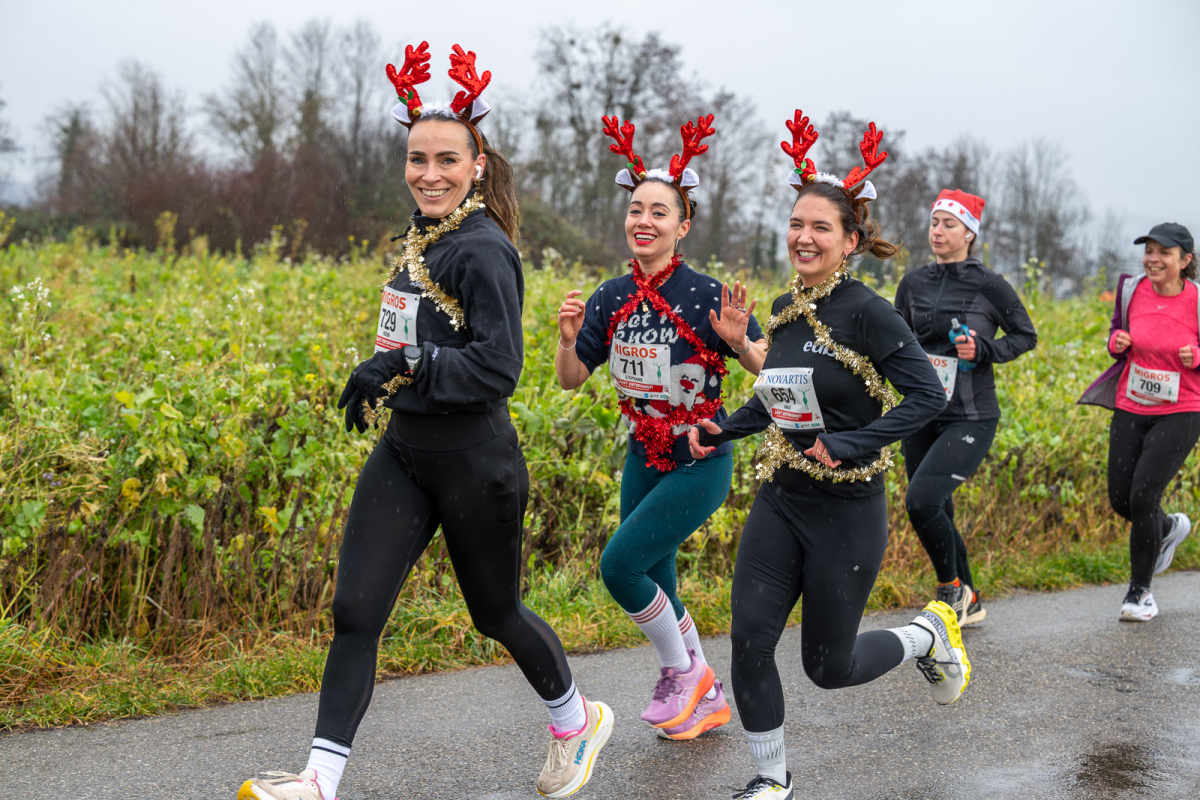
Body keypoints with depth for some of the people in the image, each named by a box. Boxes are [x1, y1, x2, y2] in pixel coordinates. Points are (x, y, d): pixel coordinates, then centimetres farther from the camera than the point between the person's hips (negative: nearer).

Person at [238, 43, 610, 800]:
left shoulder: (483, 250, -17)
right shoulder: (423, 234, 8)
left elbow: (498, 368, -23)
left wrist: (404, 363, -28)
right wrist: (383, 376, 14)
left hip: (474, 464, -7)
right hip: (405, 451, 7)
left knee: (496, 611, 12)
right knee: (354, 611, -2)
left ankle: (577, 722, 39)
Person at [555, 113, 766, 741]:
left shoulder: (705, 297, -18)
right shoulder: (611, 300, -1)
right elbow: (571, 381, 4)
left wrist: (740, 342, -33)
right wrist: (568, 337, -16)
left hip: (700, 462, -6)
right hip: (643, 459, 6)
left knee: (619, 565, -13)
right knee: (655, 587, 12)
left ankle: (683, 670, 12)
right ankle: (709, 700, 32)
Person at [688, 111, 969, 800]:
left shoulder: (865, 312, -16)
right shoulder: (785, 310, 5)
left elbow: (928, 395, -19)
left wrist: (849, 445, -24)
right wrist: (723, 430, 6)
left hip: (846, 511, -6)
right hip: (780, 501, 6)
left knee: (829, 666, 6)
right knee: (749, 643, -2)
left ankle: (930, 633, 35)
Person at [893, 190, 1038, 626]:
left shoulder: (989, 285, -7)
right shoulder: (913, 283, 6)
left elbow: (1026, 336, 3)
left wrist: (983, 350, -13)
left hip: (971, 419, -5)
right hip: (922, 416, 5)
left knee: (922, 500, -21)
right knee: (936, 514, 11)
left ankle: (951, 587, 3)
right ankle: (969, 603, 30)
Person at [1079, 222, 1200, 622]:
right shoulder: (1131, 290, -2)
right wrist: (1116, 341, -8)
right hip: (1130, 409, 4)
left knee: (1143, 495, -12)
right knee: (1120, 500, 6)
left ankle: (1140, 590, 8)